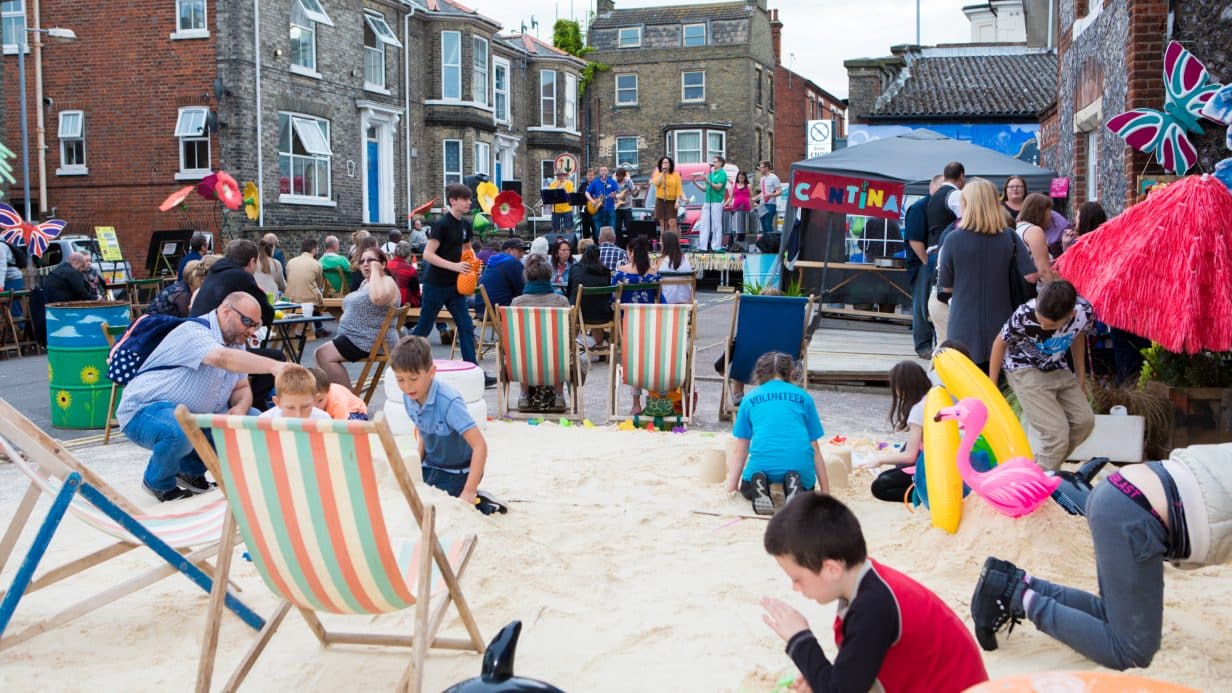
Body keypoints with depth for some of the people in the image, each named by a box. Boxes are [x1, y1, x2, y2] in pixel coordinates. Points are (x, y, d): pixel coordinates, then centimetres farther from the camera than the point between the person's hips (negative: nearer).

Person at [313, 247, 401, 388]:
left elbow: (377, 298, -35)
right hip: (357, 337, 10)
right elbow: (350, 305, 33)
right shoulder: (366, 283, 20)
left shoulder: (387, 282, -11)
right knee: (321, 354, 3)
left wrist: (375, 270, -23)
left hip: (370, 341, -10)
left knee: (324, 355, -19)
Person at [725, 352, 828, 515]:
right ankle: (794, 485, -3)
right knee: (806, 488, 33)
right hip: (799, 463, 0)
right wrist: (825, 491, 24)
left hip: (762, 463, 0)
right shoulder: (803, 397, 18)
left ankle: (758, 486, -4)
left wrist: (732, 486, 24)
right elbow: (815, 449, 18)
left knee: (746, 489, 32)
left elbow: (740, 450, 18)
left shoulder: (749, 399, 19)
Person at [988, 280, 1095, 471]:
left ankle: (1039, 467, 14)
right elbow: (1000, 342, -14)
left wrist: (1081, 378, 11)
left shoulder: (1084, 312, -22)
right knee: (1057, 433, -18)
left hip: (1058, 369, 5)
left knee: (1085, 421, -5)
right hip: (1025, 371, -5)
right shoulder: (1025, 315, -33)